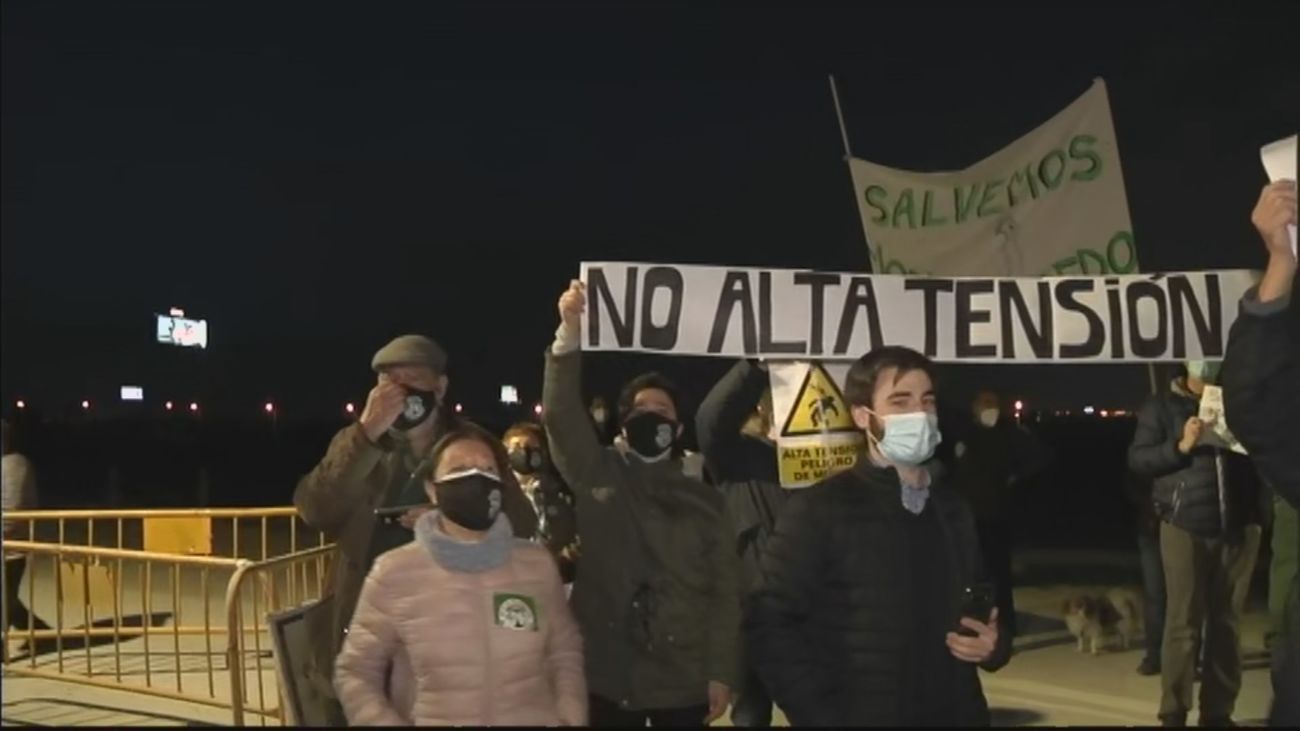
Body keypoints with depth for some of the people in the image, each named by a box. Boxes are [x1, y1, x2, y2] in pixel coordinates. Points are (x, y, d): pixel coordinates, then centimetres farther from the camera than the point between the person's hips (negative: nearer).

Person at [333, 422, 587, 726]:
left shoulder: (539, 563, 3)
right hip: (431, 720, -1)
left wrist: (570, 718, 1)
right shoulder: (394, 573, -3)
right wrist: (386, 722, -8)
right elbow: (355, 671, 4)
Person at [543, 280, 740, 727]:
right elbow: (560, 416, -11)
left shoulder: (703, 501, 7)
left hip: (684, 680, 1)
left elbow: (722, 590, 6)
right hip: (608, 676, -1)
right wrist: (569, 333, -23)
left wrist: (721, 673, -1)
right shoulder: (599, 476, 4)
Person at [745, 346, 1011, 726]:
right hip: (861, 717, -5)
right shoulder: (819, 509, -9)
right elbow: (770, 625, -12)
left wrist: (994, 644, -1)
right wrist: (824, 716, -16)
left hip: (959, 715, 5)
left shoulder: (954, 509, 9)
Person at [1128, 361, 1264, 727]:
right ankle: (1174, 712, 1)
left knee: (1228, 622, 6)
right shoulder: (1161, 406, 5)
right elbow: (1137, 458, 0)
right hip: (1185, 527, -3)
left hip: (1239, 528, 3)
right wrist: (1180, 446, -13)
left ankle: (1219, 711, 12)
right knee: (1183, 623, -4)